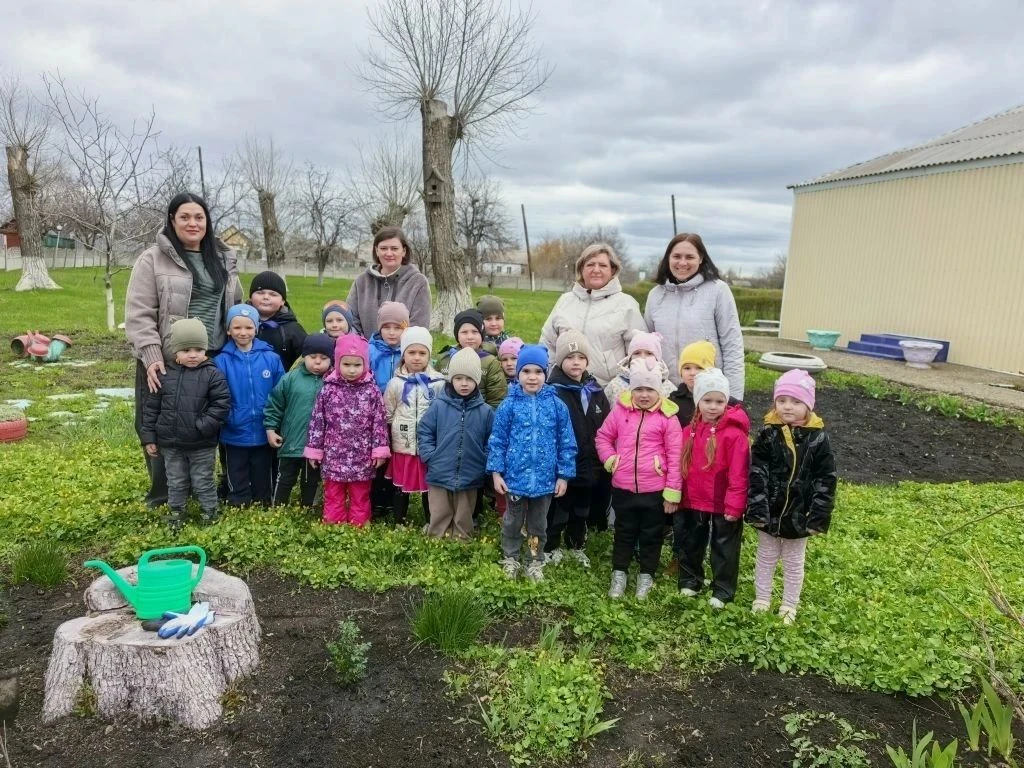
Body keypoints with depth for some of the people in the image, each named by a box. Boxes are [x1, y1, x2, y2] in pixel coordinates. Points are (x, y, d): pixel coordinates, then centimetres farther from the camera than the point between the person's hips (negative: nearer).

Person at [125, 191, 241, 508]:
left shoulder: (224, 259, 11)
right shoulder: (153, 260, -5)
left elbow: (235, 307, 20)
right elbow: (138, 314, -10)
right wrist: (151, 357, -19)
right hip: (166, 363, -4)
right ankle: (162, 496, 23)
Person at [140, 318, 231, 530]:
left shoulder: (212, 375, -10)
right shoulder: (164, 375, -2)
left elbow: (222, 403, -13)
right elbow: (150, 408, 4)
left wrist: (203, 426, -20)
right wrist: (149, 437, 3)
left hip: (202, 445, -3)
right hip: (170, 443, 3)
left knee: (203, 481, 11)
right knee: (175, 481, 18)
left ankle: (210, 513, 28)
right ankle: (176, 512, 37)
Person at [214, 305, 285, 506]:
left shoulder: (271, 358, -5)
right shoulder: (221, 361, -7)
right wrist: (227, 418, -16)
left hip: (264, 435, 1)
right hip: (234, 435, -1)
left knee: (263, 483, 17)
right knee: (237, 485, 14)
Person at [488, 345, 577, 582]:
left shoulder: (556, 405, -5)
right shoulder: (509, 405, -7)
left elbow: (567, 443, -1)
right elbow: (497, 441, -3)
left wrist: (564, 475, -2)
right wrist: (496, 472, -6)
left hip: (545, 478, 1)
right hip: (515, 476, -1)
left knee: (538, 524, 18)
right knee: (513, 522, 18)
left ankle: (535, 562, 35)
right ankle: (510, 559, 37)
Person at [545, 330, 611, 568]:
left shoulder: (595, 391, 5)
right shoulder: (553, 392, -13)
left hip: (589, 467, 6)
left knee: (582, 511, 21)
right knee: (558, 511, 9)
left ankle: (577, 546, 39)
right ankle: (550, 549, 26)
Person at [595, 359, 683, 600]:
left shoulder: (667, 417, -9)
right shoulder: (620, 410, -1)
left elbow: (675, 456, -8)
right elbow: (603, 437, 12)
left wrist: (672, 492, -8)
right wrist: (610, 459, -5)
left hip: (654, 490, -2)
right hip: (622, 487, 2)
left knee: (651, 535, 14)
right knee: (624, 532, 17)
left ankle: (646, 575, 30)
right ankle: (619, 573, 30)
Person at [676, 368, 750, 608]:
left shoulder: (734, 433, -17)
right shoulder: (690, 430, 0)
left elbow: (739, 474, -16)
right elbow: (681, 465, 7)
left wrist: (734, 505, -17)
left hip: (724, 505, -5)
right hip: (693, 501, 5)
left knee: (724, 549, 10)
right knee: (691, 544, 19)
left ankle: (723, 590, 25)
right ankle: (690, 580, 37)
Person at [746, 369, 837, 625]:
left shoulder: (818, 438, -10)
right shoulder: (767, 433, -9)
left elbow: (826, 480, -8)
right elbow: (757, 474, -11)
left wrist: (819, 516, -11)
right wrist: (757, 509, -17)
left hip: (799, 514, 0)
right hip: (769, 511, 0)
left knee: (793, 563, 17)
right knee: (766, 558, 18)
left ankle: (789, 605, 33)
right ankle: (761, 599, 34)